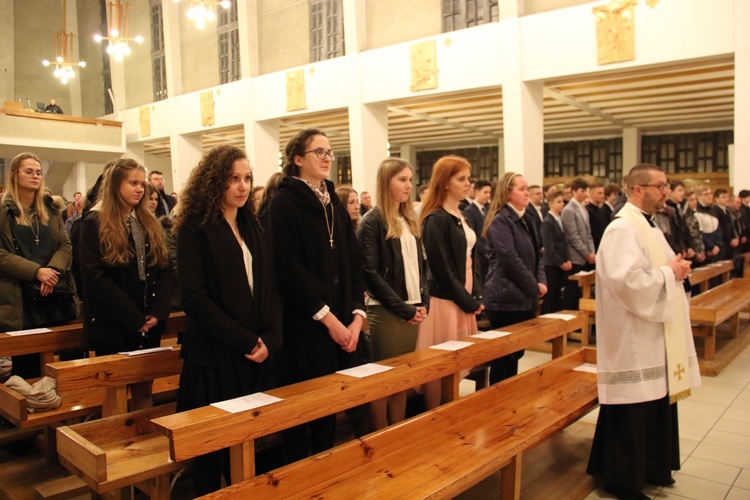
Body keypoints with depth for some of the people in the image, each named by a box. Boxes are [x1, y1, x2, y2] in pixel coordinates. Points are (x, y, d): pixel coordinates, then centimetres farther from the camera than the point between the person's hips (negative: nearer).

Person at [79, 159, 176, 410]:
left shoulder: (150, 223, 13)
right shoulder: (95, 222, -2)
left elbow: (166, 270, 7)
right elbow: (94, 277, -12)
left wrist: (158, 312, -9)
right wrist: (133, 318, -16)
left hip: (149, 327, 5)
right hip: (112, 326, -4)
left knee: (144, 392, 10)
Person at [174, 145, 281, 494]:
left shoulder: (253, 227, 12)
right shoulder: (194, 228, -6)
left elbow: (270, 289, 10)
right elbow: (194, 298, -14)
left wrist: (270, 339, -6)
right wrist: (244, 341, -15)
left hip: (257, 353, 5)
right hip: (215, 355, -5)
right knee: (214, 444, 6)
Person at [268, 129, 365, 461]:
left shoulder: (334, 203, 14)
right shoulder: (284, 202, -6)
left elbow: (353, 262, 10)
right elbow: (289, 267, -15)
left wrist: (357, 315, -2)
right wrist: (327, 317, -16)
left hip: (342, 323, 6)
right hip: (305, 324, -6)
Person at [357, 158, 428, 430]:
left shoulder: (410, 220, 13)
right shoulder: (372, 221, -8)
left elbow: (420, 265, 15)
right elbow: (371, 273, -14)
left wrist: (423, 302, 1)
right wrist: (403, 309, -14)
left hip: (413, 310, 7)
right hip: (386, 312, -7)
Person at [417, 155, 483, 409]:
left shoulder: (460, 217, 12)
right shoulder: (436, 219, -14)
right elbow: (442, 269, -18)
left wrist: (475, 297, 7)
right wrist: (468, 301, -11)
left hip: (464, 297, 9)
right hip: (446, 300, -9)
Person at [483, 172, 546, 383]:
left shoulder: (527, 218, 14)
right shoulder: (500, 221, -12)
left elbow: (537, 253, 17)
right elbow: (510, 259, -19)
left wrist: (541, 281, 1)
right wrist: (534, 287, -12)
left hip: (525, 296, 9)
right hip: (506, 297, -8)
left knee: (516, 352, 15)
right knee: (504, 354, -1)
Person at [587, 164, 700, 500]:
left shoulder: (646, 226, 14)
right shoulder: (622, 229, -18)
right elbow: (627, 280, -28)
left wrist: (676, 269, 2)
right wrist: (669, 273, -16)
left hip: (653, 333, 10)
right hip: (633, 337, -10)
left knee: (656, 403, 17)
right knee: (632, 411, -1)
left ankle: (648, 468, 33)